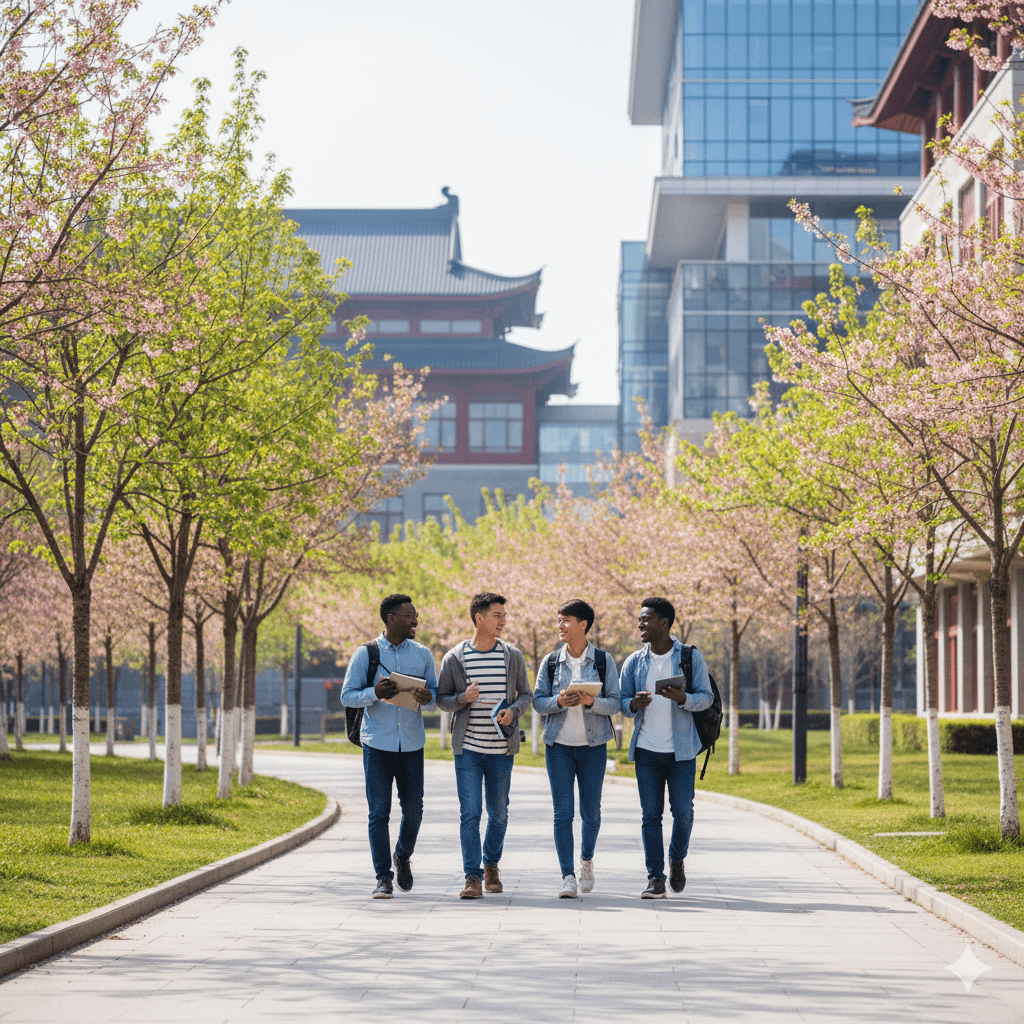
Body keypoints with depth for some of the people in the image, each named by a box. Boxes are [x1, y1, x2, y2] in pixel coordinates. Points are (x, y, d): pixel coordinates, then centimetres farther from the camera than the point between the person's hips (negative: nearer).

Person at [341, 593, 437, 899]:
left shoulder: (422, 655, 9)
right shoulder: (365, 654, 1)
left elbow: (435, 693, 12)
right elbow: (347, 696, 1)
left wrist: (427, 697, -13)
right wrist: (374, 693, -18)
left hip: (411, 745, 2)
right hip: (377, 745, -2)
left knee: (413, 810, 4)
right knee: (379, 811, -5)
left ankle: (403, 857, 32)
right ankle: (383, 878, 1)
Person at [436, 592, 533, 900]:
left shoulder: (513, 656, 4)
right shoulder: (454, 658, -1)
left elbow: (526, 694, 10)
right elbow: (441, 699, 4)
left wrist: (513, 711, -11)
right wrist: (463, 698, -17)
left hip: (502, 749, 2)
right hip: (468, 747, -2)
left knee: (498, 813, 10)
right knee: (469, 813, -8)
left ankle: (491, 865, 32)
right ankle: (473, 877, -6)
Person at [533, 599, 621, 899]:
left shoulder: (603, 661, 1)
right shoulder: (551, 661, 5)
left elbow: (615, 703, -2)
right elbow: (538, 701, 4)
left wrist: (591, 701, -21)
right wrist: (559, 702, -16)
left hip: (593, 744, 0)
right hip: (559, 744, 1)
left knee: (591, 812, 6)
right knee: (562, 812, -6)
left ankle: (587, 859, 34)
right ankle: (568, 877, -4)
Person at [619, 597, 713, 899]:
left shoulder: (691, 657, 0)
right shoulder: (634, 662, 8)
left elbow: (706, 697, -2)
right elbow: (622, 703, 10)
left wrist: (682, 698, -22)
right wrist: (634, 704, -14)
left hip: (681, 749, -2)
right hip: (646, 750, 2)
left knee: (683, 812, -3)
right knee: (651, 815, -1)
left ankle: (677, 859, 25)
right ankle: (655, 878, 4)